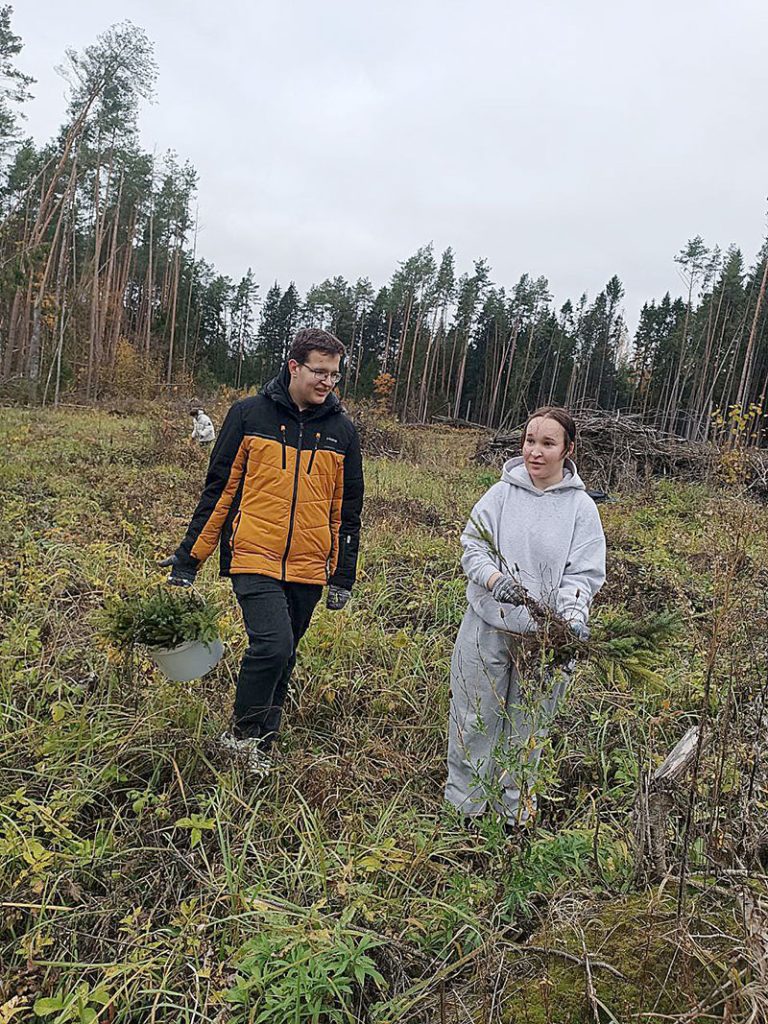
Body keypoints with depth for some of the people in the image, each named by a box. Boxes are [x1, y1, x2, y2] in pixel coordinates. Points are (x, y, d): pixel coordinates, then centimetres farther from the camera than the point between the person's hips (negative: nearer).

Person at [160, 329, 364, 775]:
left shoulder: (342, 429, 5)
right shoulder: (249, 415, -1)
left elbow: (348, 509, 10)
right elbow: (219, 490, 2)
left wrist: (344, 578, 9)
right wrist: (188, 559, 2)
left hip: (308, 568, 3)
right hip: (255, 558, -3)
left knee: (282, 659, 12)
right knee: (273, 646, -17)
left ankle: (261, 746, 31)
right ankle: (242, 733, 9)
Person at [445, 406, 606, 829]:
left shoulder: (581, 507, -3)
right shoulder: (502, 493, -2)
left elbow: (583, 573, -5)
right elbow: (472, 545, -4)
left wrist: (573, 617, -23)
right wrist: (495, 579, -24)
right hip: (489, 626, 0)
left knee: (528, 727, 16)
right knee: (475, 718, 11)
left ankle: (516, 810, 37)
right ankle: (463, 803, 32)